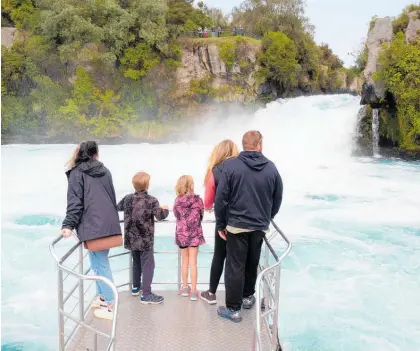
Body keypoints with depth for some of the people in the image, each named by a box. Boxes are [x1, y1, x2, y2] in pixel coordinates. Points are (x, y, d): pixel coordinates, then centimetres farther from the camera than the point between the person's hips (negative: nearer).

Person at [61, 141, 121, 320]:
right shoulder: (104, 171, 15)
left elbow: (75, 202, -9)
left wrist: (68, 225, -9)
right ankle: (103, 297, 28)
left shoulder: (77, 173, 0)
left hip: (93, 225, -6)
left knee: (100, 265, -1)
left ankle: (110, 306, 4)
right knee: (100, 262, 18)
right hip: (108, 224, 6)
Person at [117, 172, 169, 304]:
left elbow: (118, 207, 21)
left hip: (131, 238, 6)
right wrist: (165, 209, 1)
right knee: (148, 265, -1)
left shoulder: (128, 198, 2)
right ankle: (146, 295, -2)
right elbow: (160, 216, -19)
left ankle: (136, 287, 34)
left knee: (136, 263, 22)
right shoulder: (151, 200, -14)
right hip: (145, 239, -6)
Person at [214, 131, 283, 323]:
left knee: (235, 267, 4)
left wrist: (220, 224, -1)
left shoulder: (231, 165, -11)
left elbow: (221, 198, -12)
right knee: (252, 263, 21)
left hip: (237, 225, -3)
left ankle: (233, 309, 9)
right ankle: (248, 296, 38)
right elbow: (277, 199, 6)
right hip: (260, 226, 3)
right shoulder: (271, 167, -2)